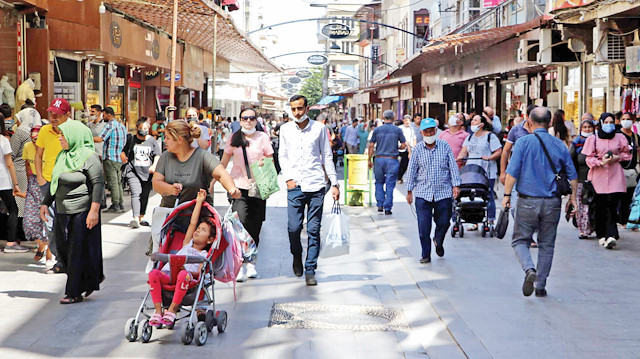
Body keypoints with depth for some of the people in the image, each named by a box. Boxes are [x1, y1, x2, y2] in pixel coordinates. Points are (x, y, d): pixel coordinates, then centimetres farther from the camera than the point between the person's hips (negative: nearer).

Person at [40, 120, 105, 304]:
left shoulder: (88, 157, -11)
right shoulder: (62, 156, 14)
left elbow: (98, 183, -16)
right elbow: (54, 183, 22)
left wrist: (94, 210, -22)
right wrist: (46, 203, 15)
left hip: (82, 212, -8)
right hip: (62, 212, 8)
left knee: (78, 252, -2)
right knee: (64, 250, 10)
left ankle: (74, 293, 7)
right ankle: (93, 278, 27)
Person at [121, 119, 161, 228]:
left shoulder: (152, 140, 10)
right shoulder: (131, 139, 11)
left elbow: (157, 155, 7)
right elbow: (124, 151, 21)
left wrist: (154, 165, -9)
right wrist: (123, 155, -2)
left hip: (147, 172, 2)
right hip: (133, 171, -2)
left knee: (145, 196, 7)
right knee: (136, 193, -17)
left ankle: (141, 218, 20)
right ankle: (135, 218, -27)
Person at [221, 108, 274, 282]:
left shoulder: (263, 137, 4)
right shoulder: (234, 138, 6)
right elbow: (223, 163, 16)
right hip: (238, 186, -1)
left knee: (255, 226, 3)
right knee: (242, 222, -17)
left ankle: (251, 262, 18)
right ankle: (241, 264, -15)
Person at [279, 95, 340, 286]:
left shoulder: (319, 128, 4)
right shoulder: (286, 129, 9)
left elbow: (327, 156, 8)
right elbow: (283, 155, 14)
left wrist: (334, 184, 4)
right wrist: (288, 178, 0)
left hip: (316, 186, -1)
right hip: (295, 186, 1)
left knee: (313, 230, -2)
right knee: (294, 227, -5)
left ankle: (310, 270, 5)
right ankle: (297, 256, 24)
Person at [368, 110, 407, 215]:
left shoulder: (377, 130, 4)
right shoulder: (397, 130, 0)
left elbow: (371, 145, 2)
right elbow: (403, 145, 0)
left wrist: (370, 160, 9)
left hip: (379, 159, 2)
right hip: (392, 160, -2)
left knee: (379, 182, 16)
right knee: (390, 184, 2)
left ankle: (380, 205, 12)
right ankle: (387, 207, -1)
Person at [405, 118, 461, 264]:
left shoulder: (445, 146, 4)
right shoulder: (417, 149, 3)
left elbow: (453, 167, 4)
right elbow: (412, 170, 6)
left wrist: (456, 185, -3)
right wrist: (409, 190, 5)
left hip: (443, 193, 0)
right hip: (423, 193, 0)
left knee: (443, 223, 4)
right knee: (423, 227, -4)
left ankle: (438, 242, 36)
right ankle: (426, 255, 9)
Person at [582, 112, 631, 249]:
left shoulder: (620, 138, 8)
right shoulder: (593, 139, 4)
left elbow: (627, 154, 16)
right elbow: (589, 158, 4)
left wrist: (617, 158, -4)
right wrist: (601, 162, -13)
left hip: (615, 176, 0)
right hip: (599, 175, 0)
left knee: (612, 205, -12)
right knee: (600, 206, 1)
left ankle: (611, 235, -19)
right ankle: (602, 235, 12)